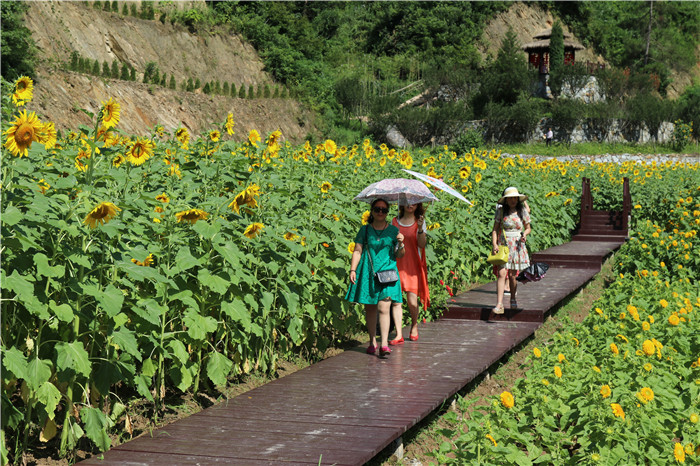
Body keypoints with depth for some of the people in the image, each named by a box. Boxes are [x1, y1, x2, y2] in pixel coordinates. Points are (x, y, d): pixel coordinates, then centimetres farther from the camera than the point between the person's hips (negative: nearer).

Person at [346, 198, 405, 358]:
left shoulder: (393, 230, 9)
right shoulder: (365, 230, 8)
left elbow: (400, 255, 10)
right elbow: (357, 251, 7)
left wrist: (400, 244, -10)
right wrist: (353, 269, -3)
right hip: (368, 273, 1)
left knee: (384, 307, -12)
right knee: (370, 308, 6)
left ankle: (384, 344, -15)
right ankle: (372, 342, 19)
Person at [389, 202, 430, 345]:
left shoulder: (420, 222, 6)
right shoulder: (395, 222, 11)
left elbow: (422, 244, -6)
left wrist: (420, 229, -20)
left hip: (413, 265, -1)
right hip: (396, 264, 1)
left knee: (412, 300, -4)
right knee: (395, 299, -7)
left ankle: (414, 325, 25)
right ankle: (399, 334, -5)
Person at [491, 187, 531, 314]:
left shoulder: (523, 211, 3)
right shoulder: (501, 211, 0)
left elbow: (528, 228, 14)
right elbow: (495, 229, 2)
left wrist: (524, 234, -9)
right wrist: (494, 244, -10)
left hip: (517, 246, 1)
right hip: (503, 245, -1)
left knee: (512, 275, 5)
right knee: (502, 273, -13)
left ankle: (513, 299, 29)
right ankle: (499, 305, -18)